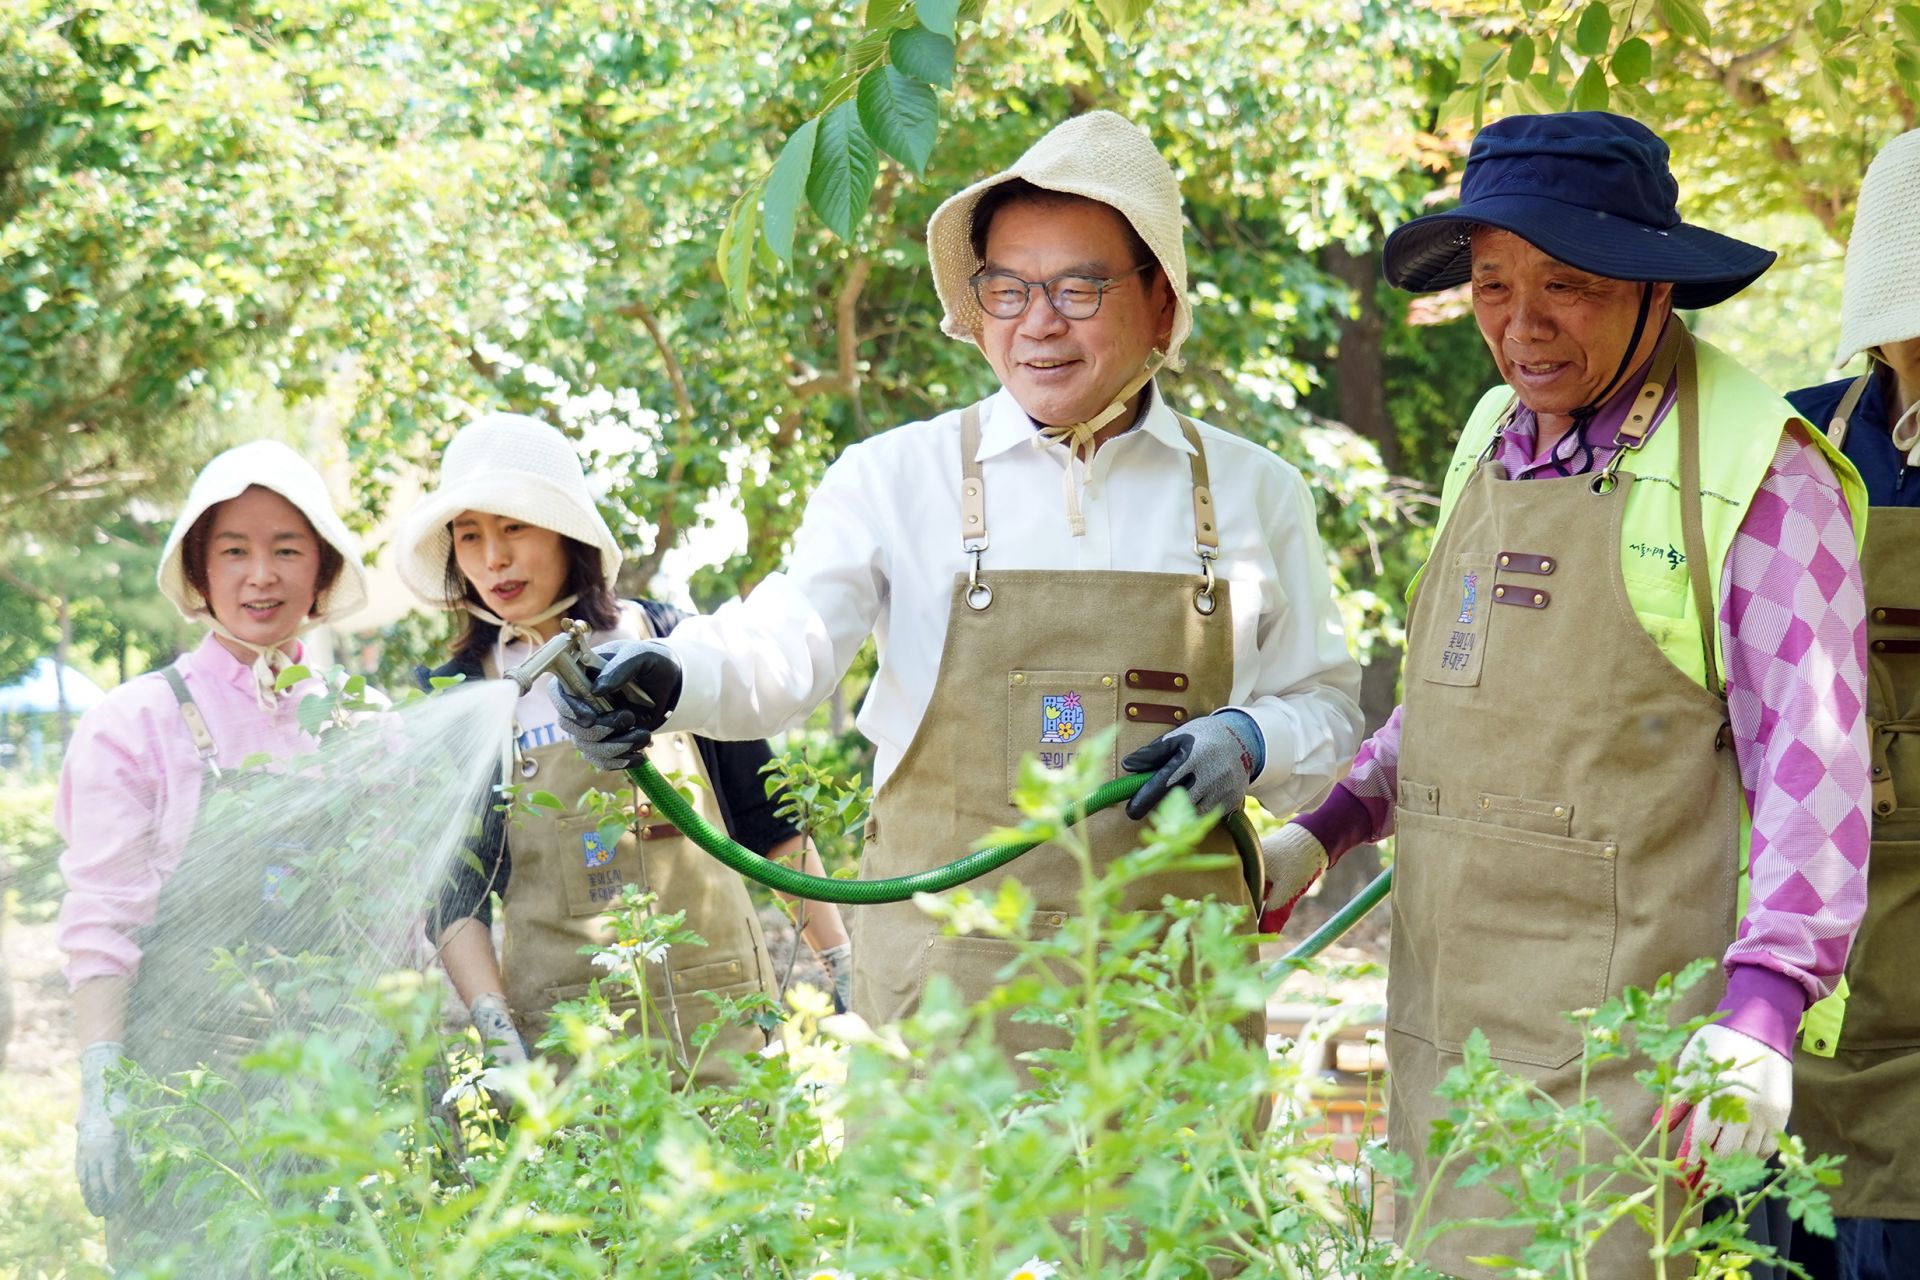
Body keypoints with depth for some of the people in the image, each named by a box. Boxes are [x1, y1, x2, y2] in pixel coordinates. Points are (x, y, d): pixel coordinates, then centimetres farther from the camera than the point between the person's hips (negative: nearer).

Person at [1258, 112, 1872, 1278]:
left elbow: (1812, 761, -15)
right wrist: (1324, 831, 14)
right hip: (1446, 1009, 7)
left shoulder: (1760, 473, -11)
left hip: (1617, 1037, -7)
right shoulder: (1495, 442, 12)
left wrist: (1760, 1014, -24)